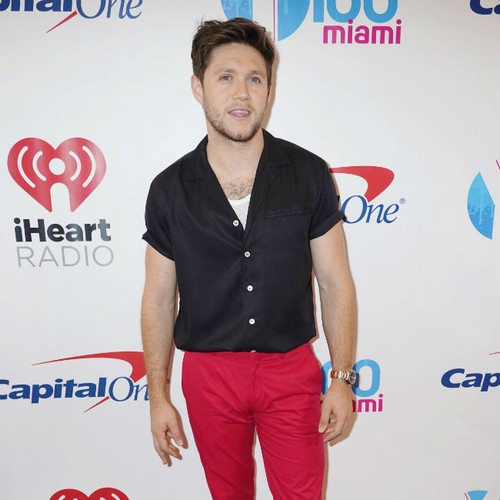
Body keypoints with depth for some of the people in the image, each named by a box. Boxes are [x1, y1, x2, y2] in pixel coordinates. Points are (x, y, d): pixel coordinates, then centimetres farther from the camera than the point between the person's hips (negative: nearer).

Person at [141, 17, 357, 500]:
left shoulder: (309, 174, -8)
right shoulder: (169, 189, -7)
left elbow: (335, 284, -3)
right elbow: (159, 299, 0)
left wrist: (342, 380, -3)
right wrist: (158, 396, 2)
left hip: (292, 369, -1)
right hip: (208, 372, 1)